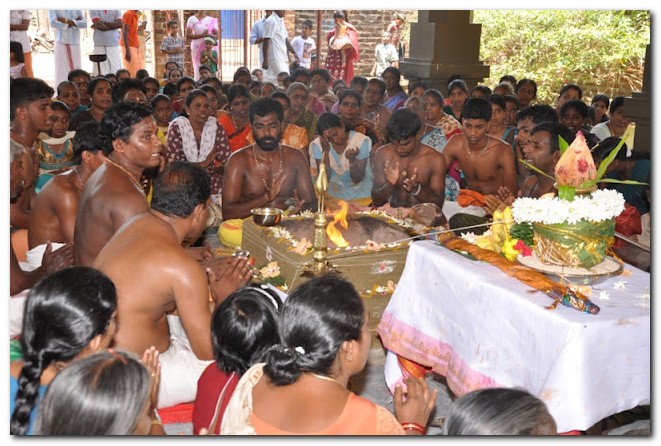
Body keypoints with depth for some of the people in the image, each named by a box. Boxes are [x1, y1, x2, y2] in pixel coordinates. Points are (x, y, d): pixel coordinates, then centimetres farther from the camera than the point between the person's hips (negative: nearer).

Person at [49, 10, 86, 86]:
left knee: (76, 68, 0)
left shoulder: (77, 9, 11)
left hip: (75, 42, 2)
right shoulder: (53, 9, 6)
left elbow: (84, 23, -3)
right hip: (61, 42, -2)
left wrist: (66, 20, -11)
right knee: (62, 69, -6)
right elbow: (53, 22, -10)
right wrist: (73, 22, -7)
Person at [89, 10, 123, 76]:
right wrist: (113, 26, -2)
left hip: (114, 44, 1)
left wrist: (104, 22, -6)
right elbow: (99, 25, -8)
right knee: (100, 73, -6)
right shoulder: (94, 10, 7)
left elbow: (120, 24, -5)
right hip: (99, 44, -1)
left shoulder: (116, 10, 11)